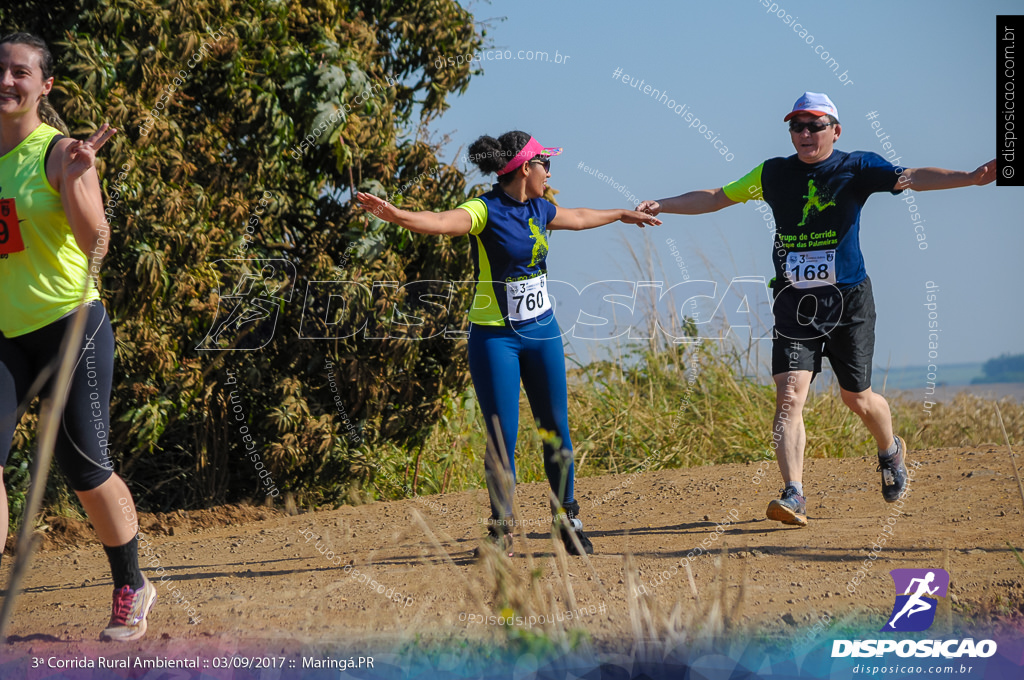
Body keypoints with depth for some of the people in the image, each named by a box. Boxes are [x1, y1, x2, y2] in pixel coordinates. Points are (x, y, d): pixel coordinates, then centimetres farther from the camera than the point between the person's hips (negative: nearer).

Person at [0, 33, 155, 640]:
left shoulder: (59, 153, -9)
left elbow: (95, 244, -18)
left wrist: (76, 178, -31)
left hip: (70, 324, -5)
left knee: (85, 465, -1)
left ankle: (133, 589, 21)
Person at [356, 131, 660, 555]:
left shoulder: (538, 209, 7)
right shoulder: (486, 211, -16)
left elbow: (578, 218, 29)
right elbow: (442, 222, -35)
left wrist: (623, 215, 46)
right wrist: (395, 215, -55)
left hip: (541, 332, 6)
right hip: (496, 337, -6)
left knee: (556, 429, 10)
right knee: (502, 436, -3)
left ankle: (567, 519, 25)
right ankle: (502, 529, 10)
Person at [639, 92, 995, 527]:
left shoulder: (856, 169, -3)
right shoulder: (774, 174, 6)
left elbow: (911, 178, -16)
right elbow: (716, 198, 14)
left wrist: (970, 178, -32)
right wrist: (662, 206, 5)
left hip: (848, 300, -2)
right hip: (794, 304, 2)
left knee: (857, 398, 9)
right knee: (789, 395, -14)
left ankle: (890, 451, 42)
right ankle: (794, 496, -18)